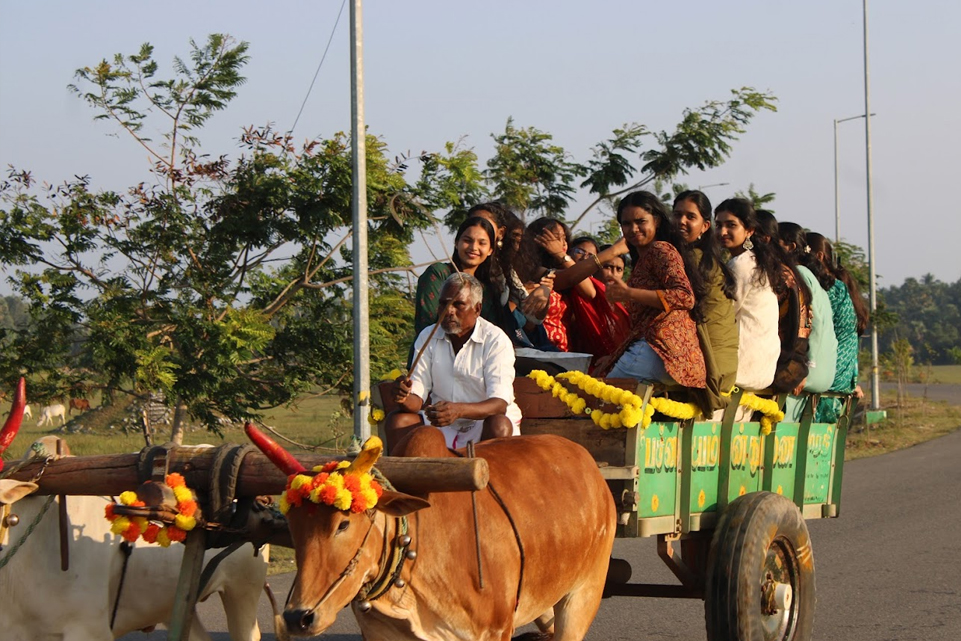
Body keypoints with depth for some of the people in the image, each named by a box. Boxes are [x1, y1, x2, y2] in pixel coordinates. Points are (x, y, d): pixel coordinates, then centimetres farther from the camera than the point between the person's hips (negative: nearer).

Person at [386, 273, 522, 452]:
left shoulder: (496, 341, -12)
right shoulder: (428, 337, 1)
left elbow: (500, 403, -23)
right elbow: (417, 398, -3)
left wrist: (459, 410, -43)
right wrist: (404, 399, -29)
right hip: (441, 426, 4)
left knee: (499, 427, -35)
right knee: (396, 421, -19)